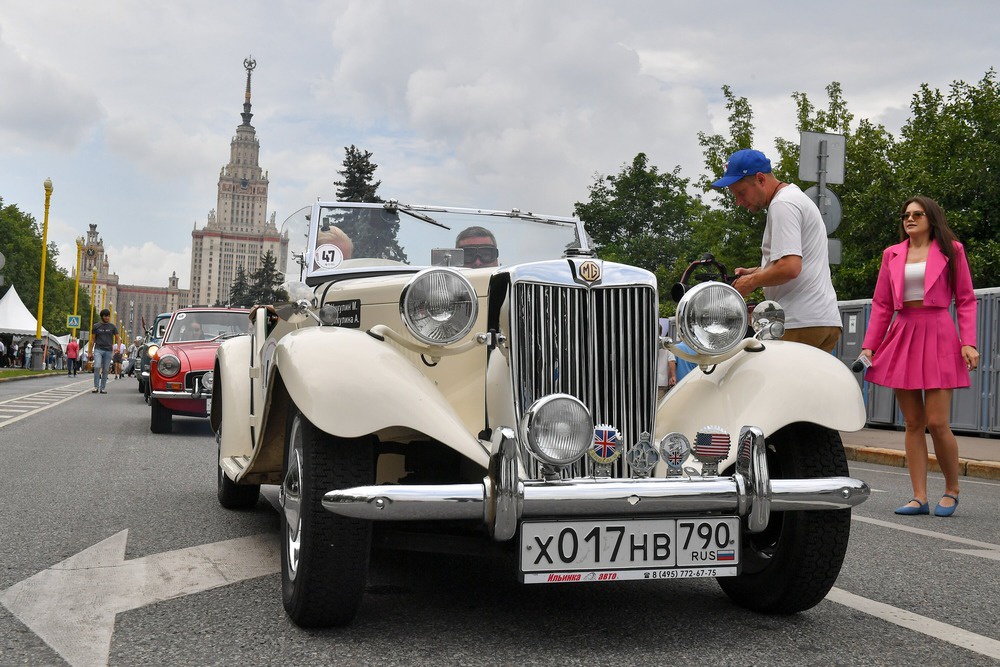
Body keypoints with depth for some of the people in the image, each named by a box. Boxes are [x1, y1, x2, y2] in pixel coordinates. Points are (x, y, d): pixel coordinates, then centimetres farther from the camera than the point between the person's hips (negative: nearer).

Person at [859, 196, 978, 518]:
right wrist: (869, 345, 6)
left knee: (937, 422, -9)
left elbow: (965, 300, 4)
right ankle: (920, 497, 5)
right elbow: (881, 304, 14)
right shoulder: (892, 254, 14)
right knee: (913, 424, 2)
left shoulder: (950, 250, 7)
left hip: (938, 336, -3)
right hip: (902, 337, 3)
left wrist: (968, 342, -7)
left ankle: (952, 490, 11)